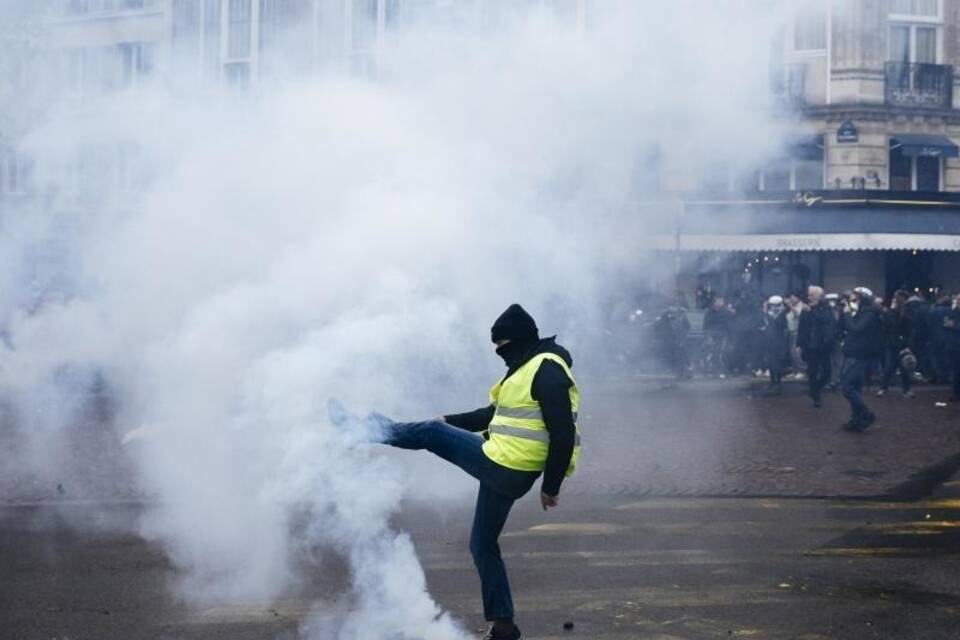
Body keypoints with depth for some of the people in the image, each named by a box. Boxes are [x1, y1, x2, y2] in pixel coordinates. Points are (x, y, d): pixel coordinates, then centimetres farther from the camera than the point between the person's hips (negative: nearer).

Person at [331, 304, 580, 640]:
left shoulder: (547, 371, -16)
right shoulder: (526, 367, 16)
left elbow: (563, 433, -20)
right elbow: (495, 414, 27)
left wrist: (551, 486, -18)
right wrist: (450, 421, 29)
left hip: (501, 470, -10)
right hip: (504, 473, 10)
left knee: (433, 434, 6)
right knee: (483, 544, 18)